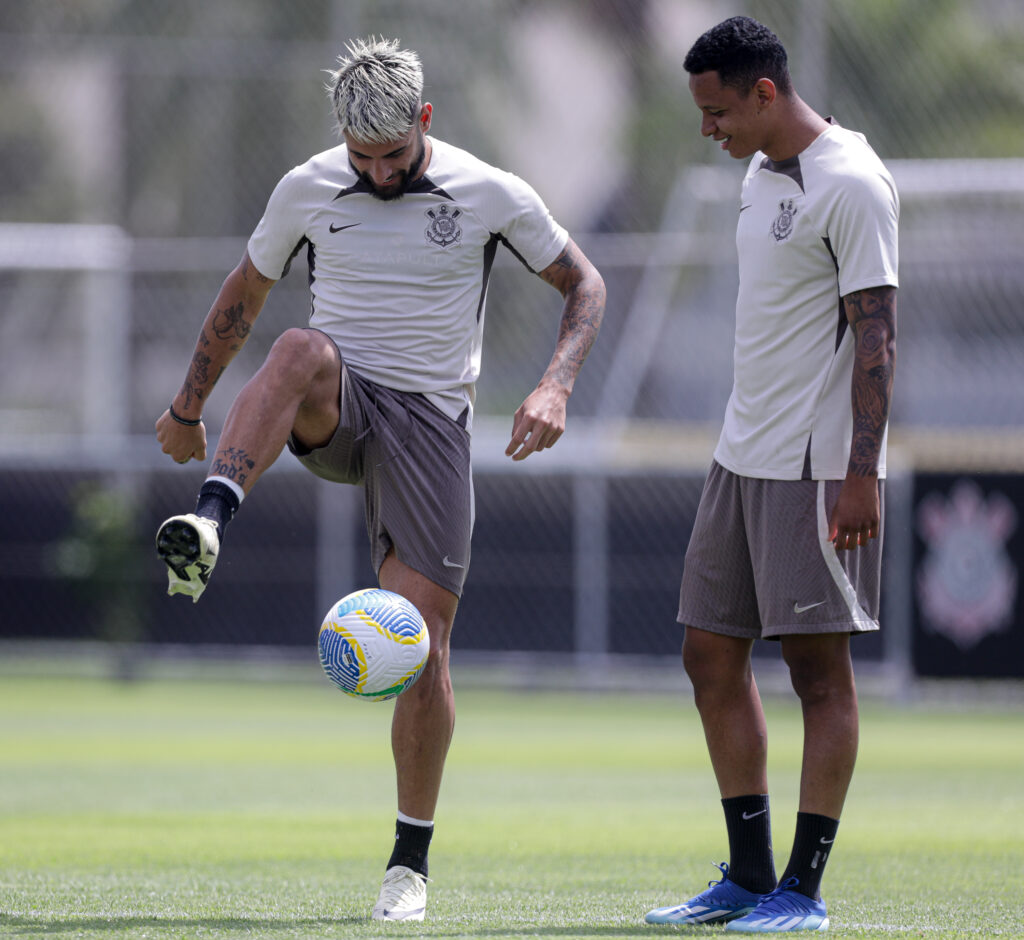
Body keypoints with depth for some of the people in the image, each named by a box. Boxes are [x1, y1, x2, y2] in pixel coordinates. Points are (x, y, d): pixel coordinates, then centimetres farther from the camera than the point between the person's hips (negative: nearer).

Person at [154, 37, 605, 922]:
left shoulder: (491, 196, -3)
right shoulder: (307, 188, 2)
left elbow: (584, 284, 6)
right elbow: (244, 292, 16)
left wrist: (555, 386, -11)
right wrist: (188, 407, 20)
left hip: (430, 420, -1)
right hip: (335, 413, 1)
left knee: (422, 649, -7)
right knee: (302, 351, -37)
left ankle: (411, 864, 7)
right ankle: (207, 529, -53)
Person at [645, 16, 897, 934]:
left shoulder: (851, 185, -14)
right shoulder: (761, 174, 14)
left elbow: (875, 333, -17)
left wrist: (861, 473, -22)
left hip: (818, 468, -9)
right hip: (742, 457, 9)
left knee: (818, 664, -5)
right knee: (711, 653, 8)